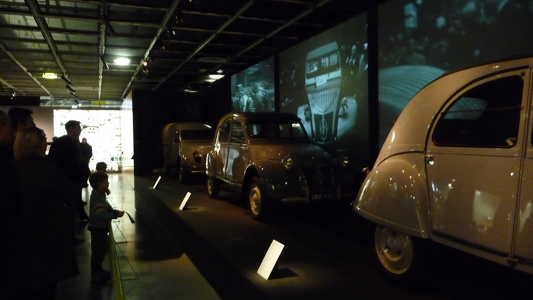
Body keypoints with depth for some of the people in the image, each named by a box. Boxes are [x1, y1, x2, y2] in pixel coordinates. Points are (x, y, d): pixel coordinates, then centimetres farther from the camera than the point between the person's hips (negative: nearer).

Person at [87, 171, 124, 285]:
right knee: (98, 251, -1)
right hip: (98, 228, -10)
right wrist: (115, 214, -25)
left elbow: (106, 208, 17)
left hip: (100, 228, 10)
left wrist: (115, 211, 1)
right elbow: (102, 214, -31)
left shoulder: (99, 195, 10)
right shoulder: (97, 197, -24)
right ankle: (96, 277, 9)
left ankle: (98, 271, 35)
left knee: (101, 250, 21)